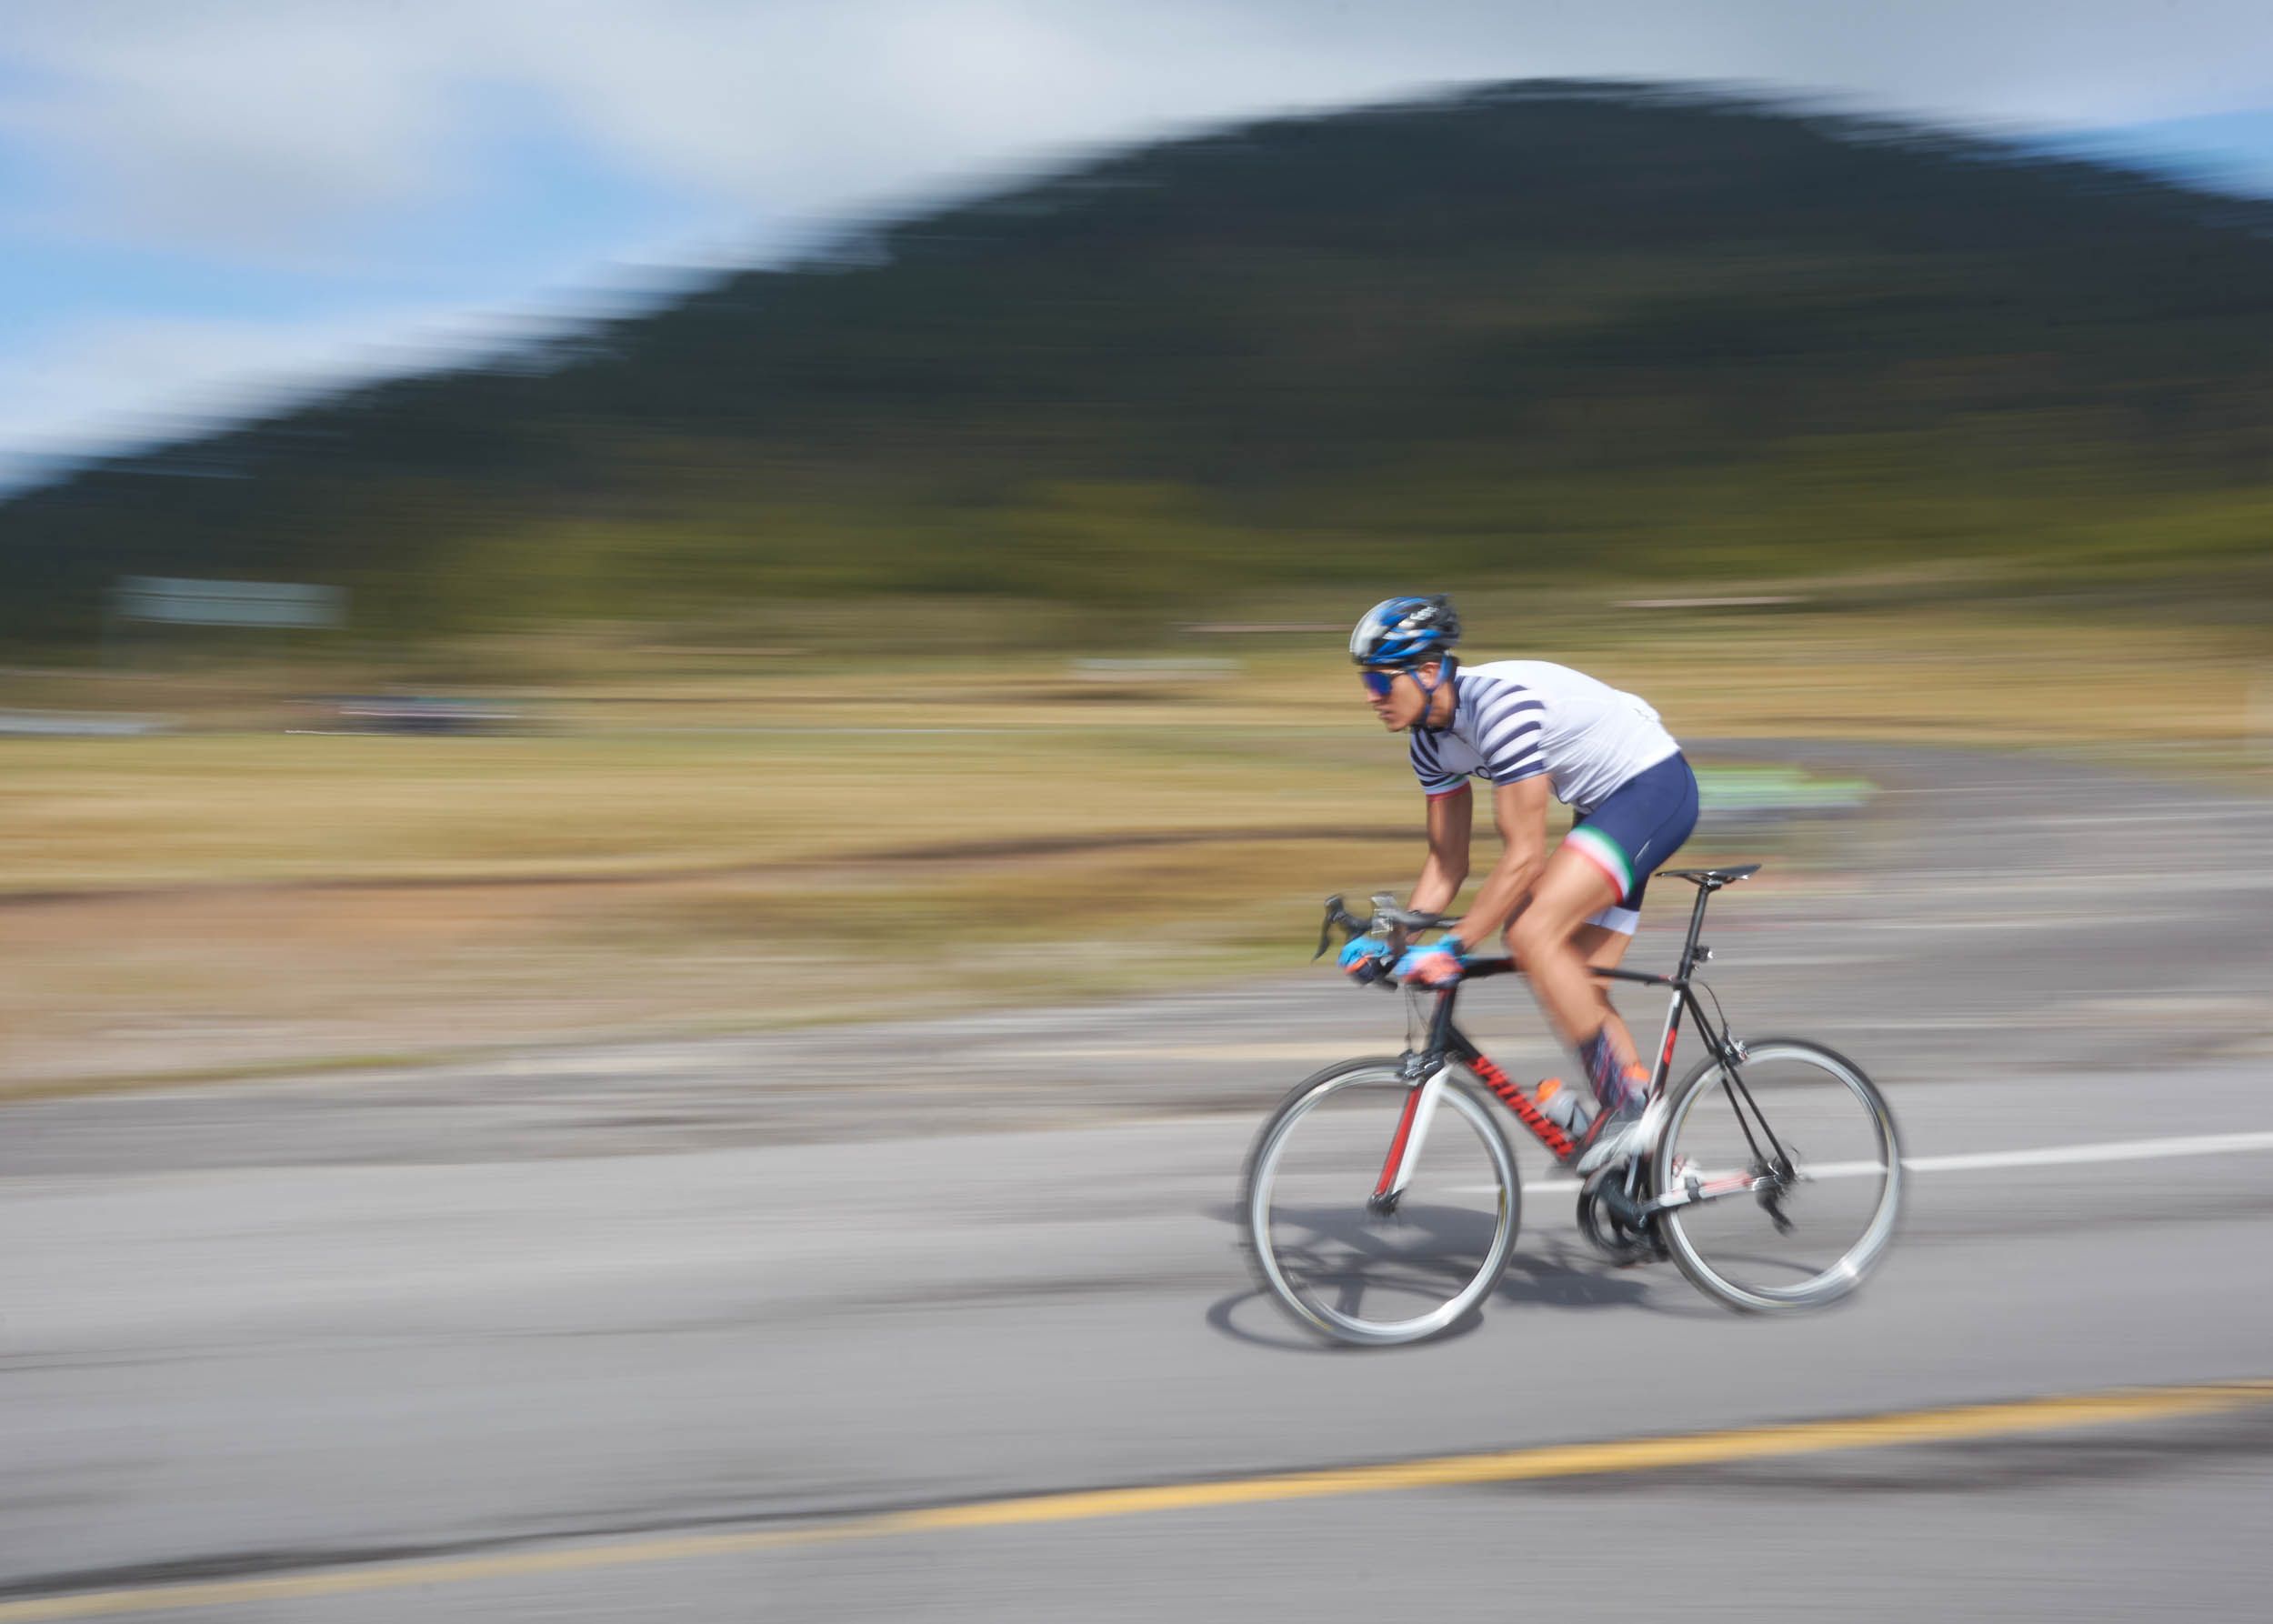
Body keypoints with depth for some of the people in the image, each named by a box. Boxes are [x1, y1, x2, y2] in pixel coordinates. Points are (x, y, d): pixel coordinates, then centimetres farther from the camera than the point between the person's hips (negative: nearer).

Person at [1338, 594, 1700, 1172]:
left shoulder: (1501, 704, -29)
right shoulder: (1433, 738, -1)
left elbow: (1524, 857, -31)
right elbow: (1447, 862, 5)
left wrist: (1452, 947, -32)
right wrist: (1392, 939, -5)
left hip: (1654, 786, -10)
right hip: (1607, 805, 10)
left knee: (1532, 935, -23)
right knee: (1576, 987, 5)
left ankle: (1624, 1104, -12)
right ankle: (1644, 1155, 14)